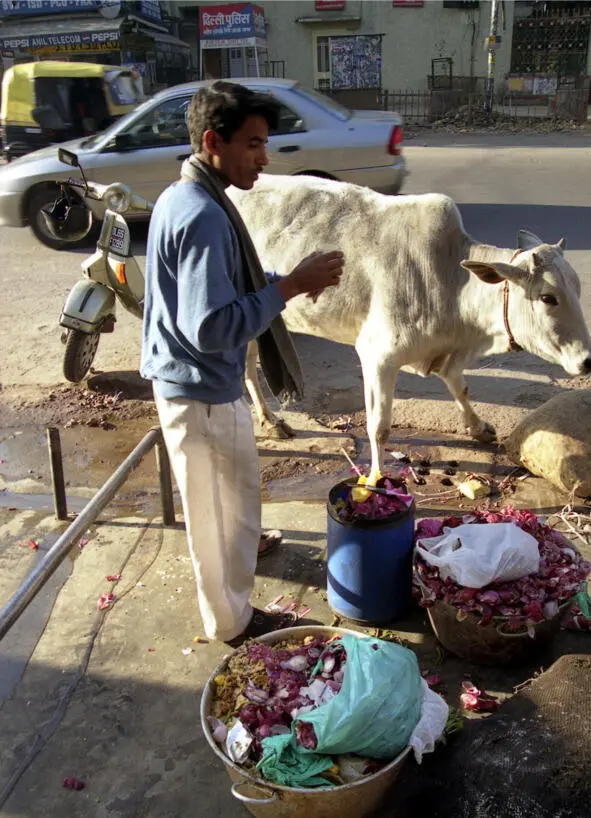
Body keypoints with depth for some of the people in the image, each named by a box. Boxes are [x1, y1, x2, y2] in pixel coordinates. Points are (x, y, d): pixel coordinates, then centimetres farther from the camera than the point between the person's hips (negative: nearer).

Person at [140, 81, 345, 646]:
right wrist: (291, 286, -26)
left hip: (184, 382, 10)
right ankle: (232, 621, 28)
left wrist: (283, 282, 3)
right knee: (223, 507, 8)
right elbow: (213, 328, -31)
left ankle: (242, 543, 58)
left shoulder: (179, 198, 6)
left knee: (230, 494, 32)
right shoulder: (204, 216, -26)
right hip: (204, 393, -10)